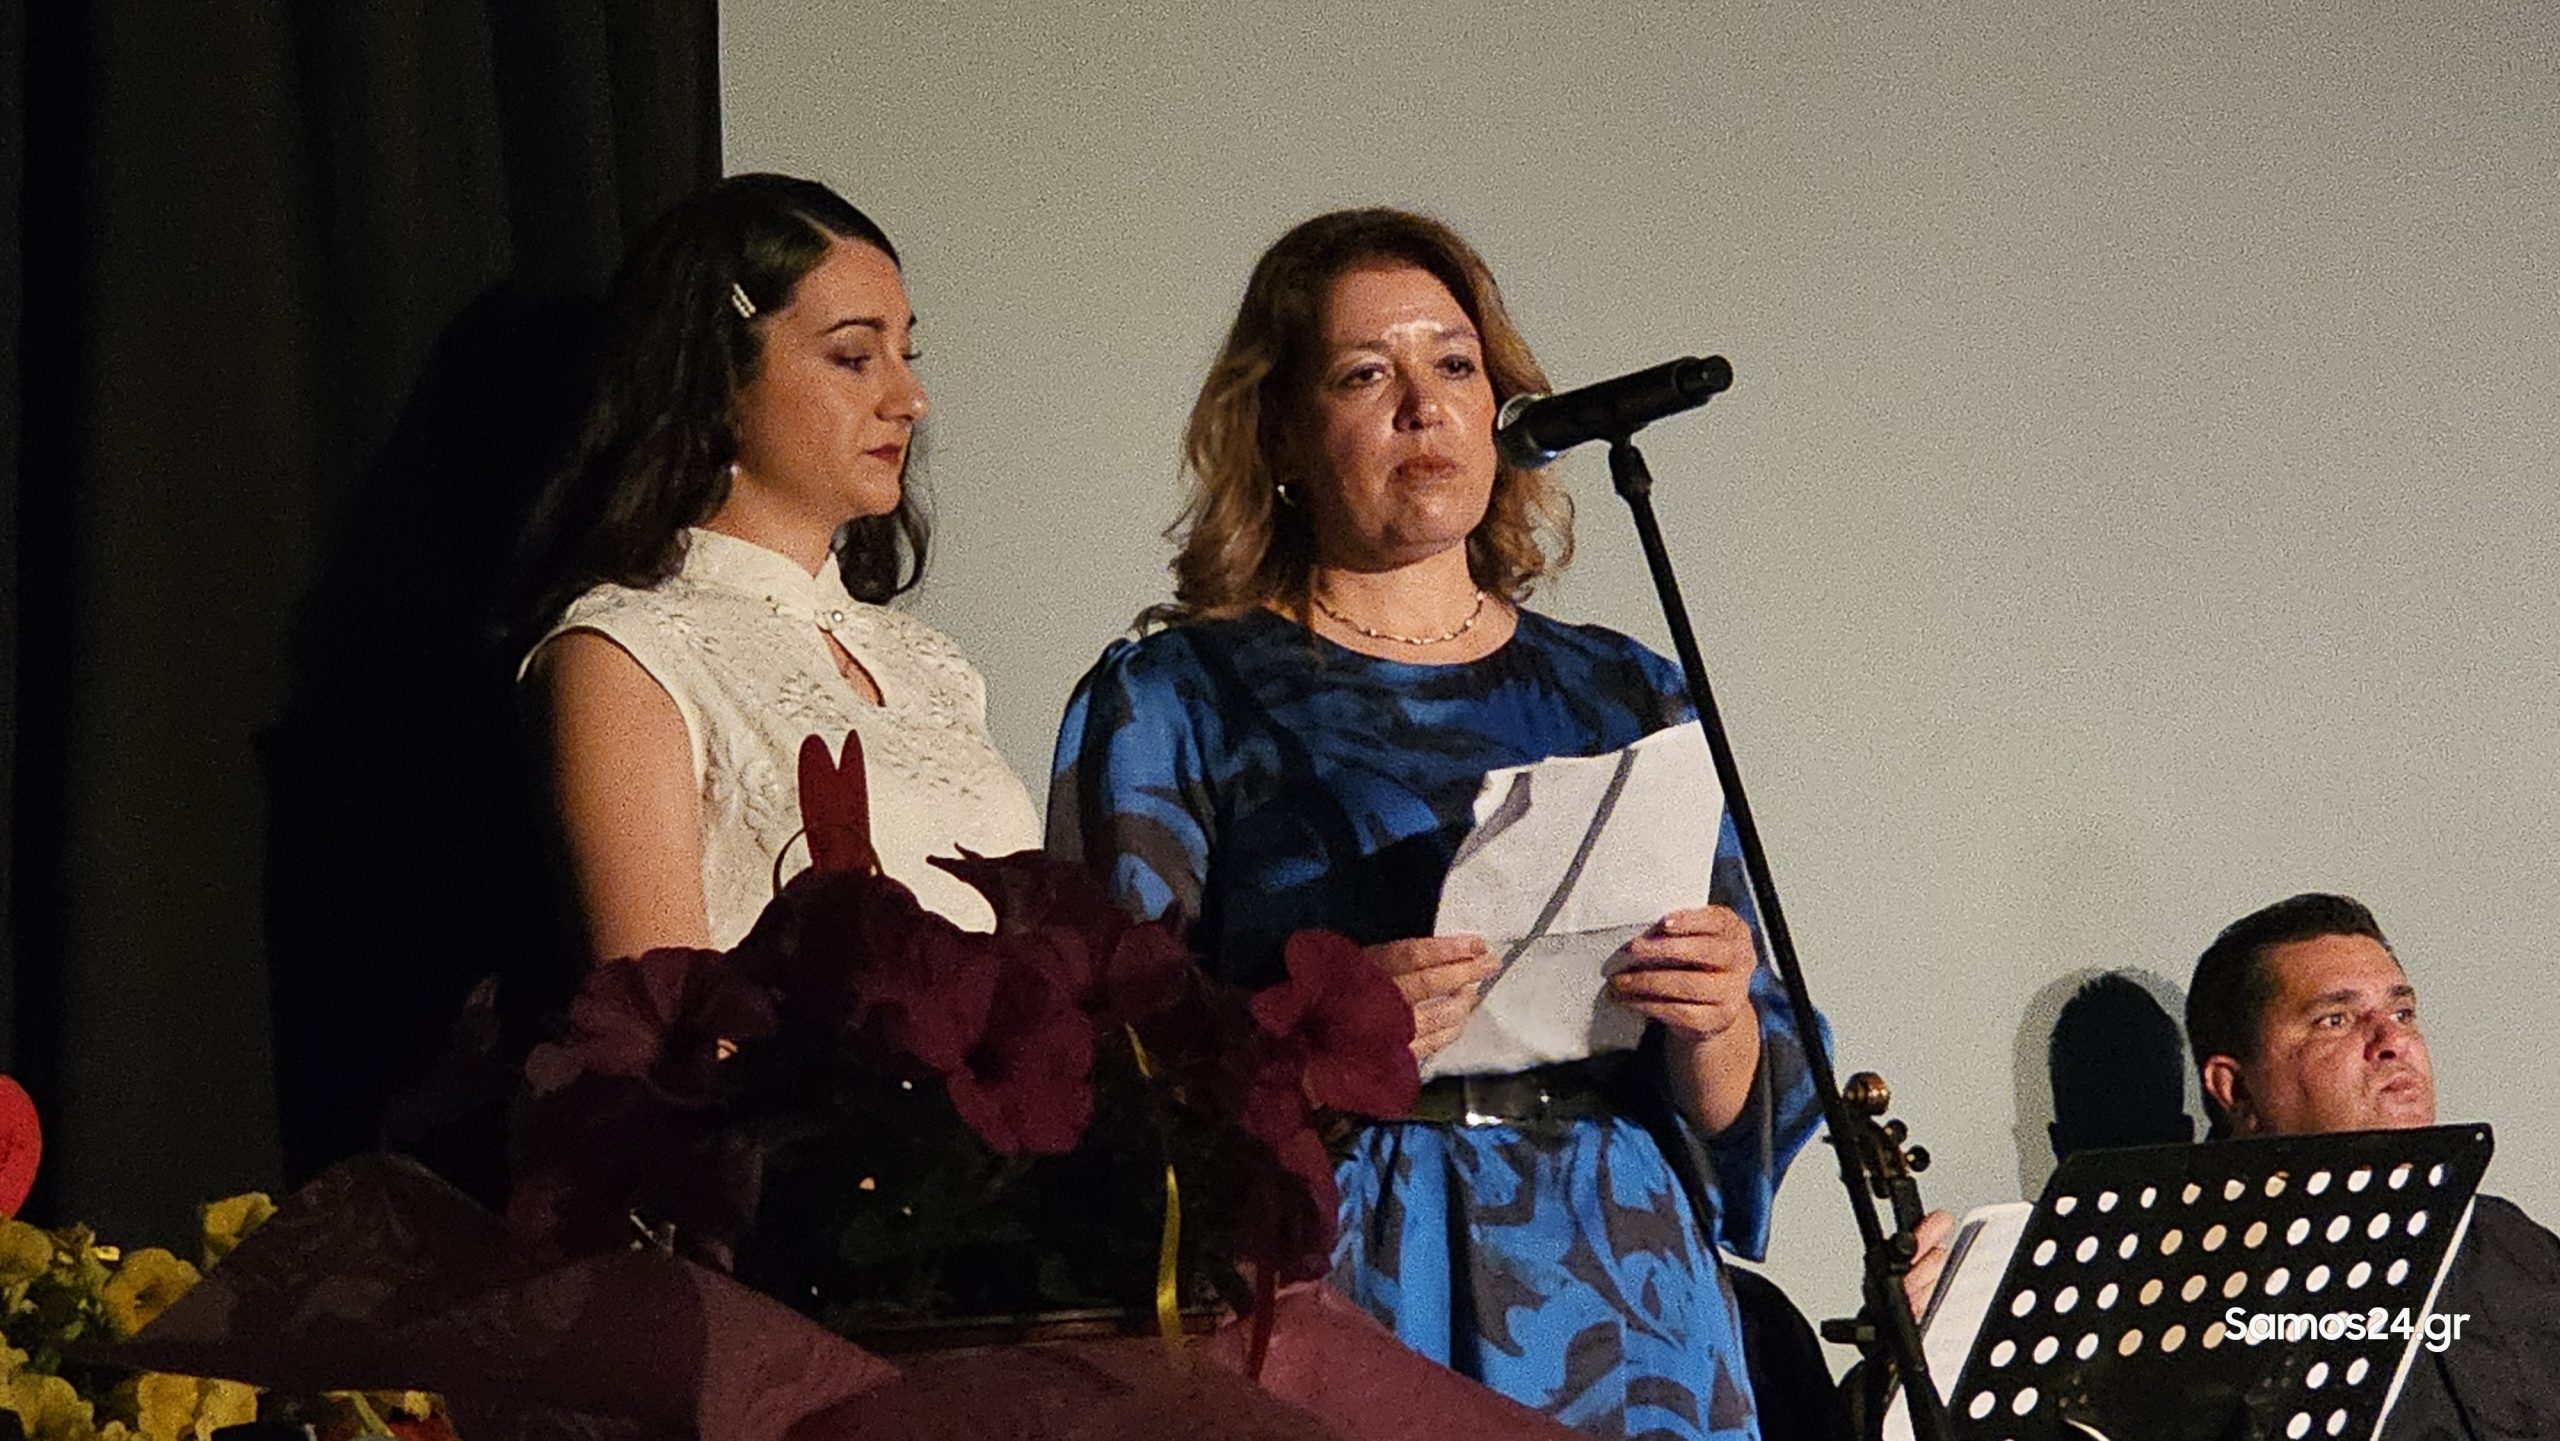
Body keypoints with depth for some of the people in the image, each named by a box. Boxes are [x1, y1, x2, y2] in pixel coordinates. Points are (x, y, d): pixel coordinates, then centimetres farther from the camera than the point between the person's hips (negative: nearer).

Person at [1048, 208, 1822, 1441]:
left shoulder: (1625, 700, 15)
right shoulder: (1173, 702, 5)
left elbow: (1735, 1115, 12)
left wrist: (1714, 1024, -10)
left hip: (1615, 1313, 3)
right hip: (1333, 1301, -3)